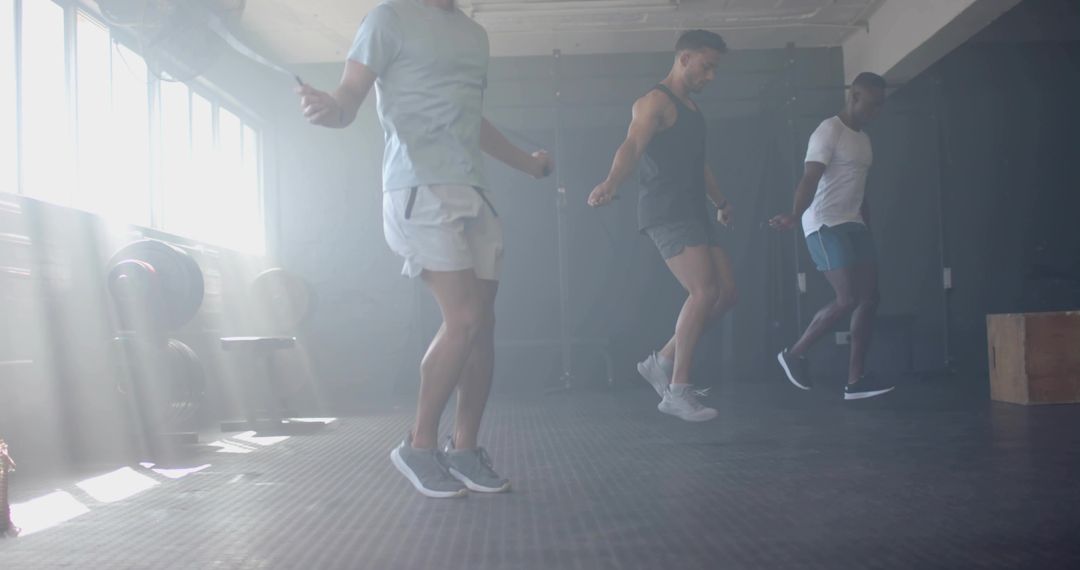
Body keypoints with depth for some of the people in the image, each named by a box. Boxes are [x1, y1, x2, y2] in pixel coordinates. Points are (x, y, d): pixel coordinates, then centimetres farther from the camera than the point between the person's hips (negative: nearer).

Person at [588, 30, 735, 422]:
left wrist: (721, 202, 45)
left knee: (725, 292, 3)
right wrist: (611, 183, -44)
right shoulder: (655, 102, -6)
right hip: (666, 212, -9)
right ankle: (678, 392, -13)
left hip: (693, 213, 10)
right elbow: (632, 146, -25)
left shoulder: (691, 109, 23)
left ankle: (663, 362, 13)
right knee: (704, 291, -19)